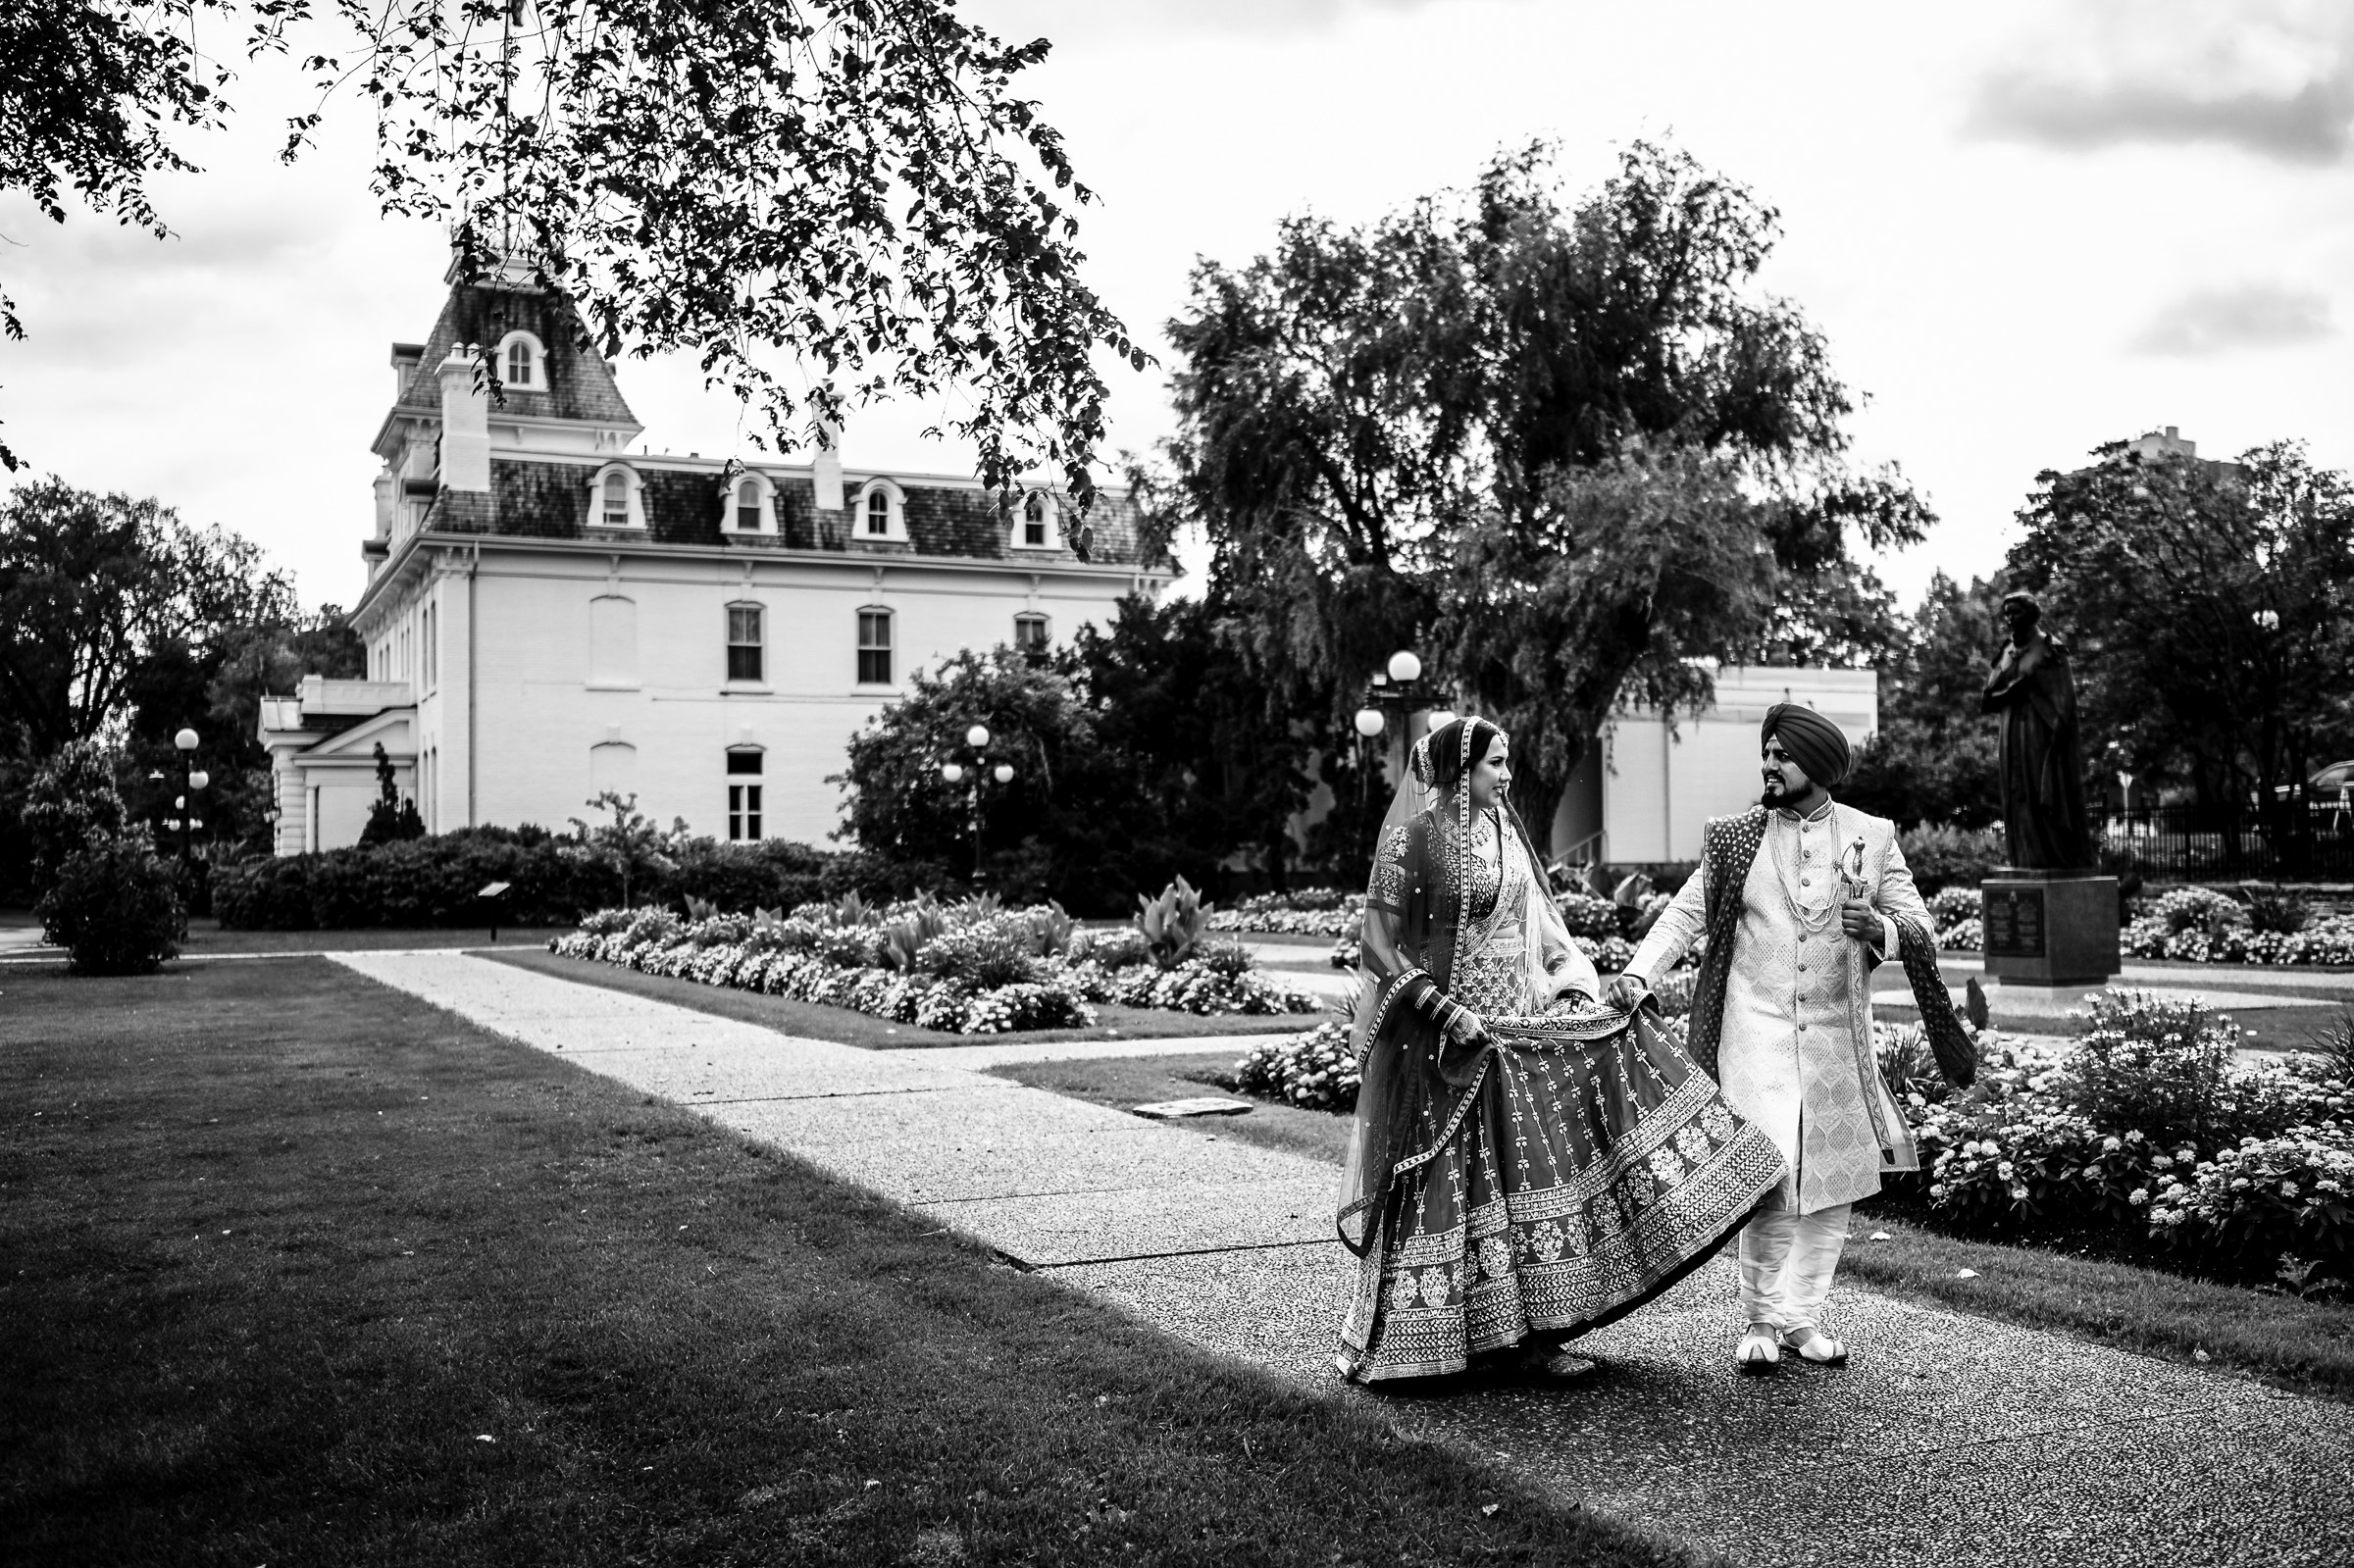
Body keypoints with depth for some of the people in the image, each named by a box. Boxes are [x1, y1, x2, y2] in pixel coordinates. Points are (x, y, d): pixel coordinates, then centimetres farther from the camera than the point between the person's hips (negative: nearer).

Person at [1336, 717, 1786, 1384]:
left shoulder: (1508, 835, 11)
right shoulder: (1409, 841, -10)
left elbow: (1540, 929, 17)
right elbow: (1381, 946, -10)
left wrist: (1575, 992, 3)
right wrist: (1444, 1009, -18)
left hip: (1519, 1026, 6)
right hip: (1442, 1035, -6)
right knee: (1448, 1180, -1)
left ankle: (1532, 1332, 6)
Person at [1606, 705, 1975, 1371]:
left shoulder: (1872, 836, 5)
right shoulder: (1736, 836, 3)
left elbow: (1921, 930, 4)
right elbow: (1684, 914, 2)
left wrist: (1880, 929, -18)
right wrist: (1637, 973, -12)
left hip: (1838, 1034, 2)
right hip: (1755, 1028, -2)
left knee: (1835, 1180, 6)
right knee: (1772, 1174, -11)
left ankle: (1801, 1316, 21)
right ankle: (1760, 1320, 5)